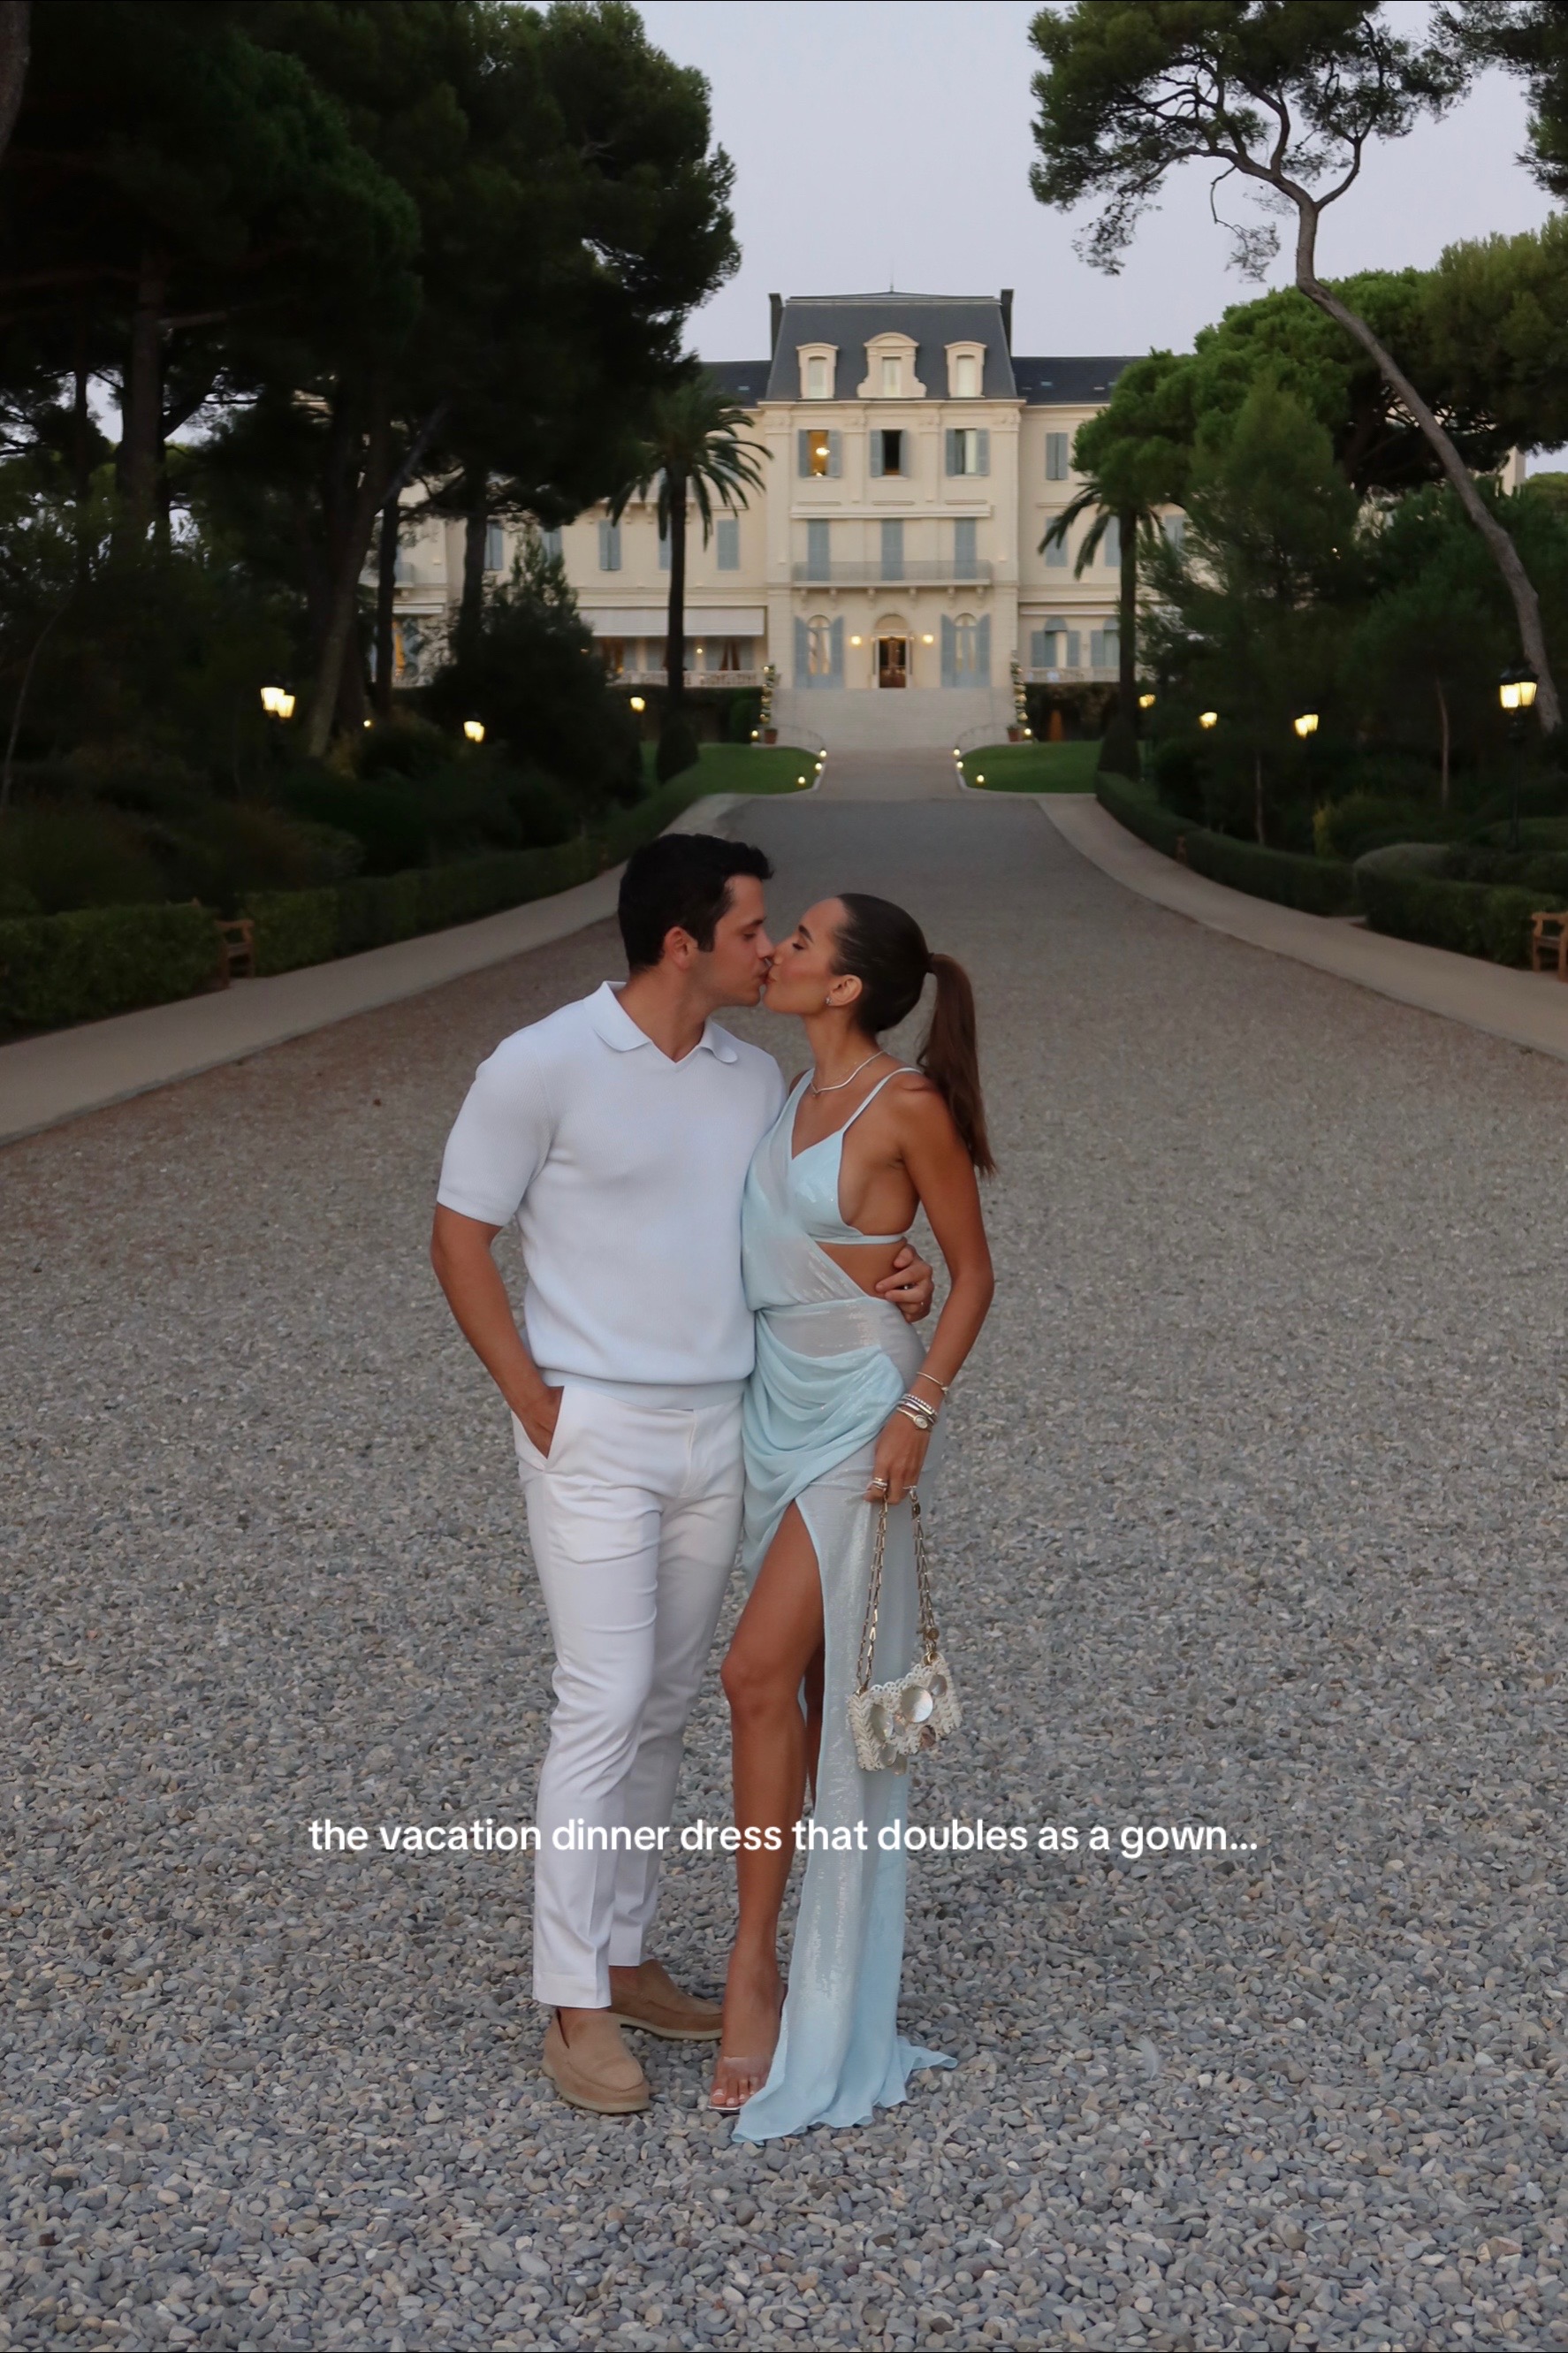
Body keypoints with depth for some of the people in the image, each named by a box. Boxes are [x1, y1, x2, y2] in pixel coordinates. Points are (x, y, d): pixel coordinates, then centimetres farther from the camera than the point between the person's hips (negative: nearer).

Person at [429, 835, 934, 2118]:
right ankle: (576, 2007, 2)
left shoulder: (757, 1077, 6)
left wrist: (889, 1282, -6)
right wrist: (536, 1404, -9)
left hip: (721, 1432, 6)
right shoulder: (544, 1066, -10)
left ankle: (625, 1956, 25)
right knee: (604, 1706, -7)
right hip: (597, 1435, -6)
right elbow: (459, 1239, -5)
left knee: (667, 1708, 12)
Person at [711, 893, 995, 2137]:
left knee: (761, 1673, -14)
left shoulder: (909, 1106, -14)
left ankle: (756, 1963, -3)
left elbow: (973, 1273, -8)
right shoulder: (796, 1097, 7)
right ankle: (840, 1950, 26)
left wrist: (919, 1410, -16)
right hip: (779, 1406, 8)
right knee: (817, 1682, 13)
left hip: (858, 1413, -7)